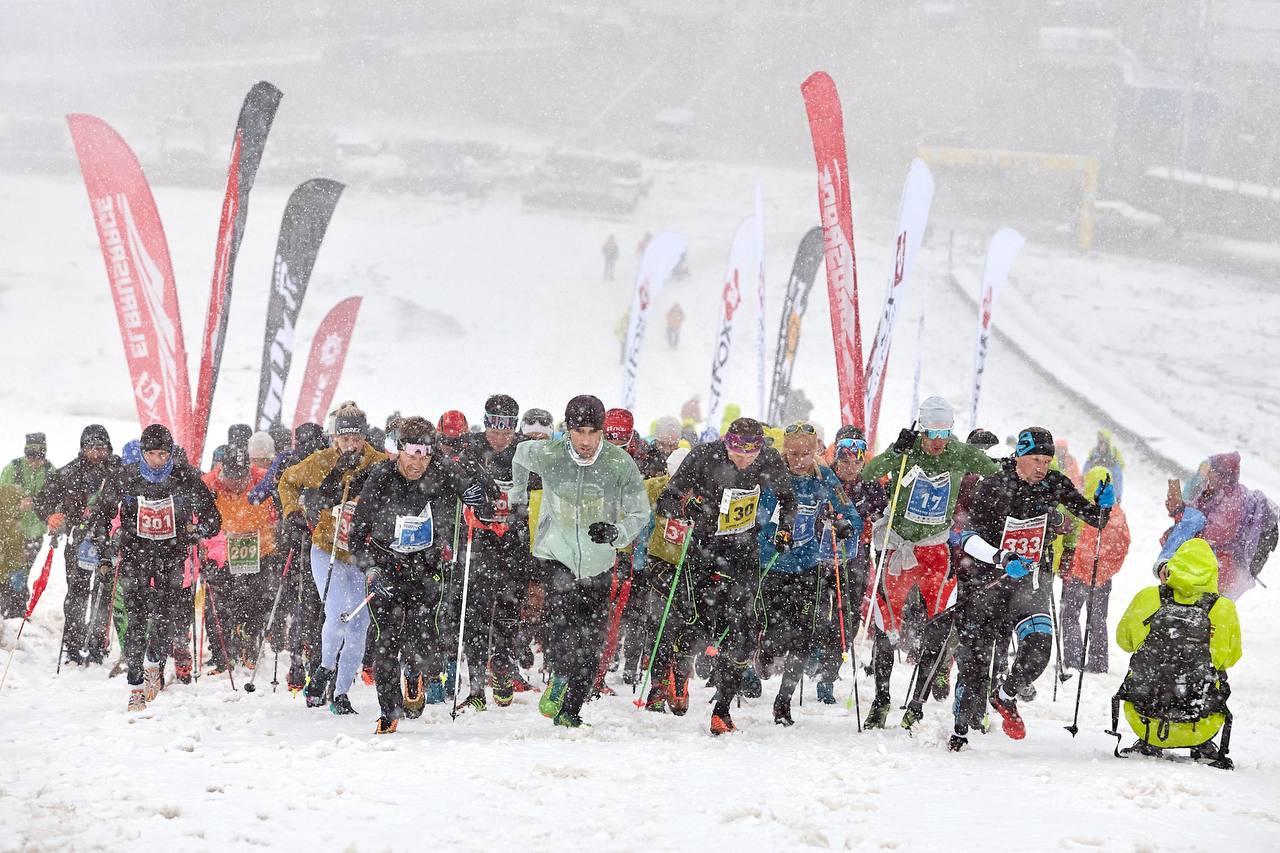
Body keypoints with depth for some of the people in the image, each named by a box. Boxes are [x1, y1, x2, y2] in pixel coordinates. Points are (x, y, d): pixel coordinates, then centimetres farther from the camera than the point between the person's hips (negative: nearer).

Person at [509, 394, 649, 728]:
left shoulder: (621, 464, -14)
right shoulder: (547, 456, -13)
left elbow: (640, 512, -6)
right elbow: (521, 453, 10)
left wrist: (615, 532, -26)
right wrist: (517, 495, 25)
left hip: (597, 562, 2)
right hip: (555, 554, -2)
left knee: (590, 644, 5)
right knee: (565, 613, -28)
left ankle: (569, 711, 17)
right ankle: (560, 677, -10)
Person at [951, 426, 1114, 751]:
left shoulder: (1054, 484, -3)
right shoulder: (992, 489, -13)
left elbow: (1094, 519, 6)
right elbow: (969, 538, -20)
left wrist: (1103, 505, -17)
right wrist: (1003, 559, -36)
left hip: (1032, 581, 2)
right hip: (990, 579, -2)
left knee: (1039, 646, -22)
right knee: (975, 658, 0)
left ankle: (1004, 697, 6)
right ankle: (961, 729, 19)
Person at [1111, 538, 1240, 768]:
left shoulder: (1146, 598, -8)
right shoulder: (1224, 610, -9)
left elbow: (1123, 639, 12)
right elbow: (1231, 657, 10)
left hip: (1143, 721, 0)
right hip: (1200, 728, 0)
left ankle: (1147, 745, 30)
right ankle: (1203, 747, 27)